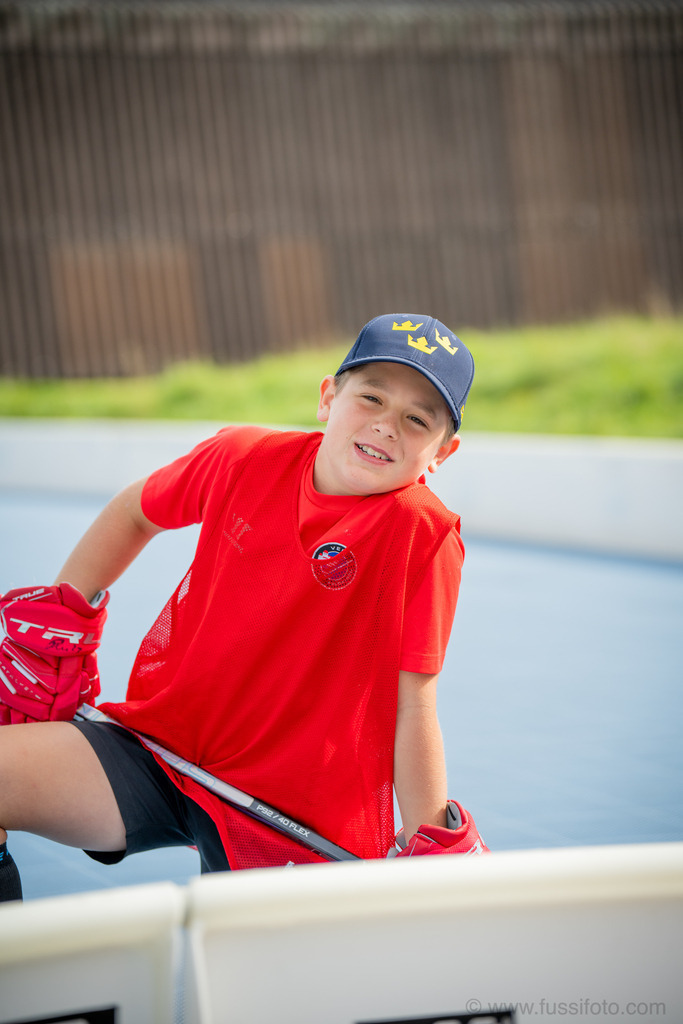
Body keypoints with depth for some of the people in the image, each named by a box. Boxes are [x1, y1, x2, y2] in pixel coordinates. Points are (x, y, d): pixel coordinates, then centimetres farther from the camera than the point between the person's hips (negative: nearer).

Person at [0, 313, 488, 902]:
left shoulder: (425, 537, -15)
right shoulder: (242, 457, -4)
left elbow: (413, 706, -14)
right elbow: (136, 511, 17)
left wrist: (427, 849, -16)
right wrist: (62, 620, 13)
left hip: (294, 815, -3)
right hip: (159, 742, 3)